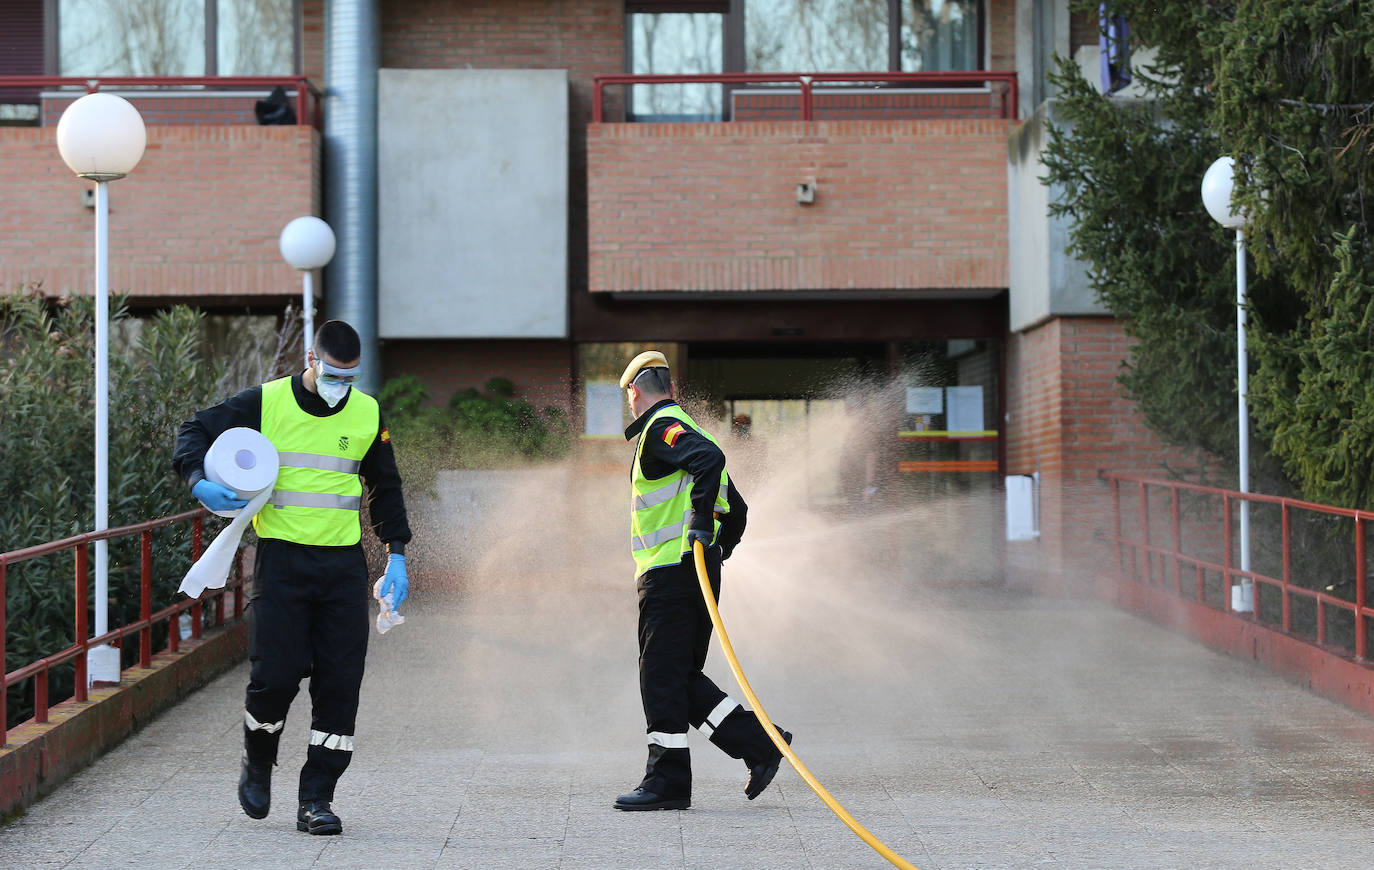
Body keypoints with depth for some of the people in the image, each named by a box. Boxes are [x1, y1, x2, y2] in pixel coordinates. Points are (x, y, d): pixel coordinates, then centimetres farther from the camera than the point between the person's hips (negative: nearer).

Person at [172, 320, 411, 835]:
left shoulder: (367, 414, 8)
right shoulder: (266, 403, -2)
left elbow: (385, 488, 20)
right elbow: (196, 431, 6)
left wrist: (396, 556, 13)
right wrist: (198, 482, -14)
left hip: (343, 565, 3)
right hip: (281, 560, -3)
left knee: (339, 684, -3)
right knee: (274, 676, -8)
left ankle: (316, 800, 5)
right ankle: (257, 764, 23)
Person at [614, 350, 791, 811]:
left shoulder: (661, 428, -6)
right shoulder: (685, 431, 24)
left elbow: (709, 459, -28)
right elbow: (736, 510, 27)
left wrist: (700, 519, -28)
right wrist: (717, 551, 28)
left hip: (672, 572, -10)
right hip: (695, 572, 10)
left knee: (662, 675, -5)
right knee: (680, 676, 11)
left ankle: (667, 780, -3)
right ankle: (760, 743, 7)